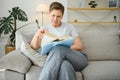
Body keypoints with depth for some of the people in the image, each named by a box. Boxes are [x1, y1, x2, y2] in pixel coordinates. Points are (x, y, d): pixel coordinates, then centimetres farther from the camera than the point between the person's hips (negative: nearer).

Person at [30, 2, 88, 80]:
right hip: (59, 60, 0)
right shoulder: (45, 29, 19)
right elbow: (33, 47, 8)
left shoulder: (69, 27, 18)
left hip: (78, 58, 1)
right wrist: (36, 35, -14)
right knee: (64, 65, -42)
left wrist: (65, 48, -8)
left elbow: (79, 46, 11)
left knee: (59, 49, -35)